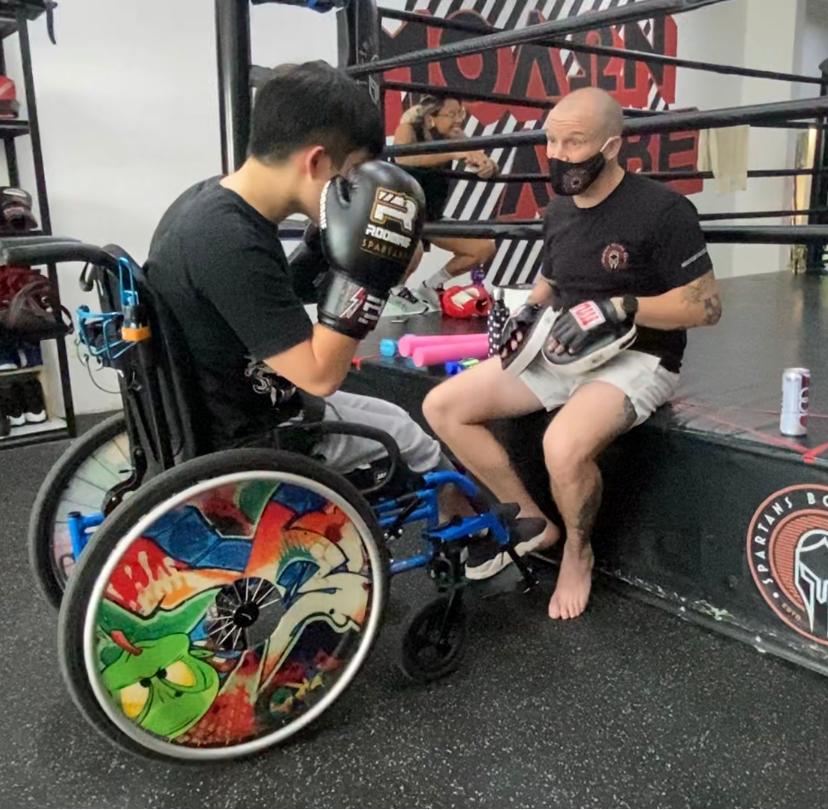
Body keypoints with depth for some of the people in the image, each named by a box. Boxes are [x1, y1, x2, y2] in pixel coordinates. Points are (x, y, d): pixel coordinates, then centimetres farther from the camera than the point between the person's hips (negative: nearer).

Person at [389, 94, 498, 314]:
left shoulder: (454, 136, -6)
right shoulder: (409, 129, -19)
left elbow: (487, 167, -12)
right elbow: (402, 158, -43)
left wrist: (488, 166, -38)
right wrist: (454, 154, -52)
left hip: (432, 215, 6)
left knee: (485, 248, -2)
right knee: (412, 252, -36)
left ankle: (432, 285, 17)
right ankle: (396, 289, 0)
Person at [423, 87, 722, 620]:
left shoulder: (663, 210, -13)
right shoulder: (558, 211, 9)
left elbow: (707, 306, -13)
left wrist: (618, 308, -23)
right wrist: (529, 311, 2)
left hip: (636, 360, -7)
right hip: (560, 354, 7)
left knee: (564, 447, -37)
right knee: (443, 407, -6)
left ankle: (578, 550, -1)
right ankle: (532, 522, 7)